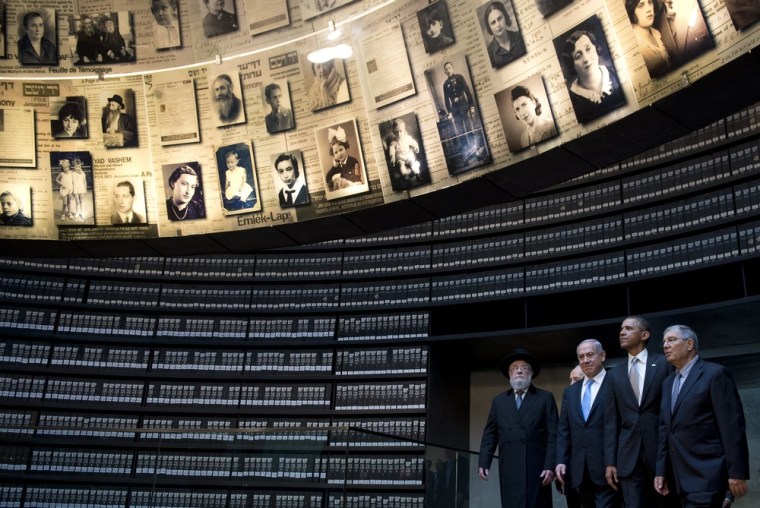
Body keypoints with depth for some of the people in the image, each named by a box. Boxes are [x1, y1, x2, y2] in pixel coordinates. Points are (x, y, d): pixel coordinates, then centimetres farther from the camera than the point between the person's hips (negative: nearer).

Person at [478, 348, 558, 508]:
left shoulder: (545, 398, 6)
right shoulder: (499, 400, 14)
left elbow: (553, 435, -1)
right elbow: (490, 434, 12)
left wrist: (550, 466, -9)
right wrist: (483, 463, 2)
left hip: (537, 469, -2)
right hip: (509, 469, 2)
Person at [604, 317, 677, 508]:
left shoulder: (665, 363, 3)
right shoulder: (614, 374, 13)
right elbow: (611, 421, 9)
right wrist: (610, 462, 3)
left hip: (661, 449, -2)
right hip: (628, 455, 3)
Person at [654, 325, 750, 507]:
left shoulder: (715, 374, -6)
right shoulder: (668, 382, 17)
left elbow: (733, 426, -11)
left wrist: (737, 472, -15)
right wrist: (661, 470, 12)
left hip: (707, 476, -7)